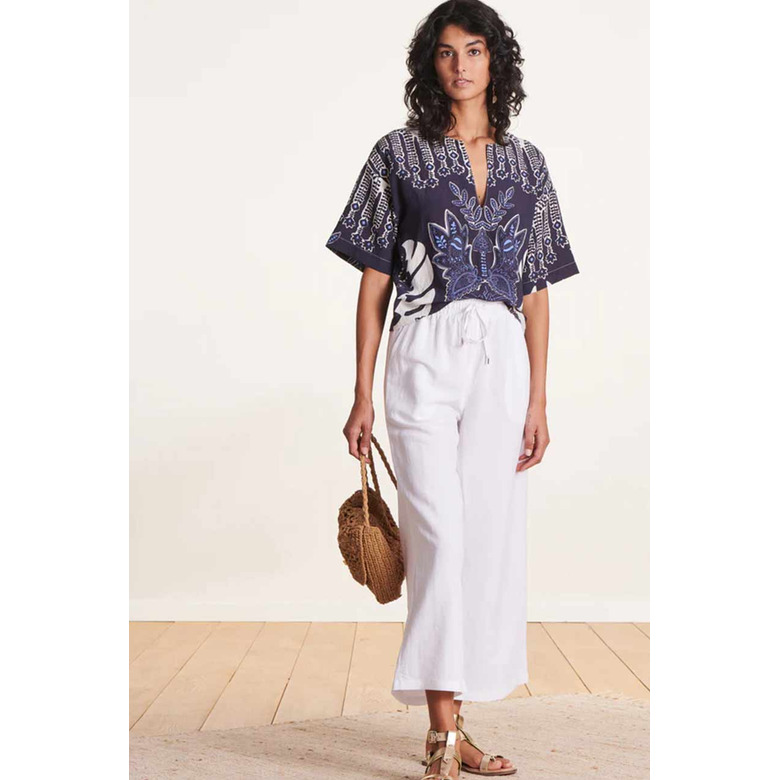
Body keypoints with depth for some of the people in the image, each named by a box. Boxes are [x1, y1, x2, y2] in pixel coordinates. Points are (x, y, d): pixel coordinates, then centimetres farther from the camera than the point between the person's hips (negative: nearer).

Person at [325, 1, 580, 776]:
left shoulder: (526, 163, 13)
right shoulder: (399, 153, 5)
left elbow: (537, 291, 11)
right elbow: (374, 281, 3)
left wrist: (538, 400, 4)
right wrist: (362, 394, -2)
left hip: (502, 363, 3)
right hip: (425, 359, -3)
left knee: (492, 538, 5)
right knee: (441, 535, -9)